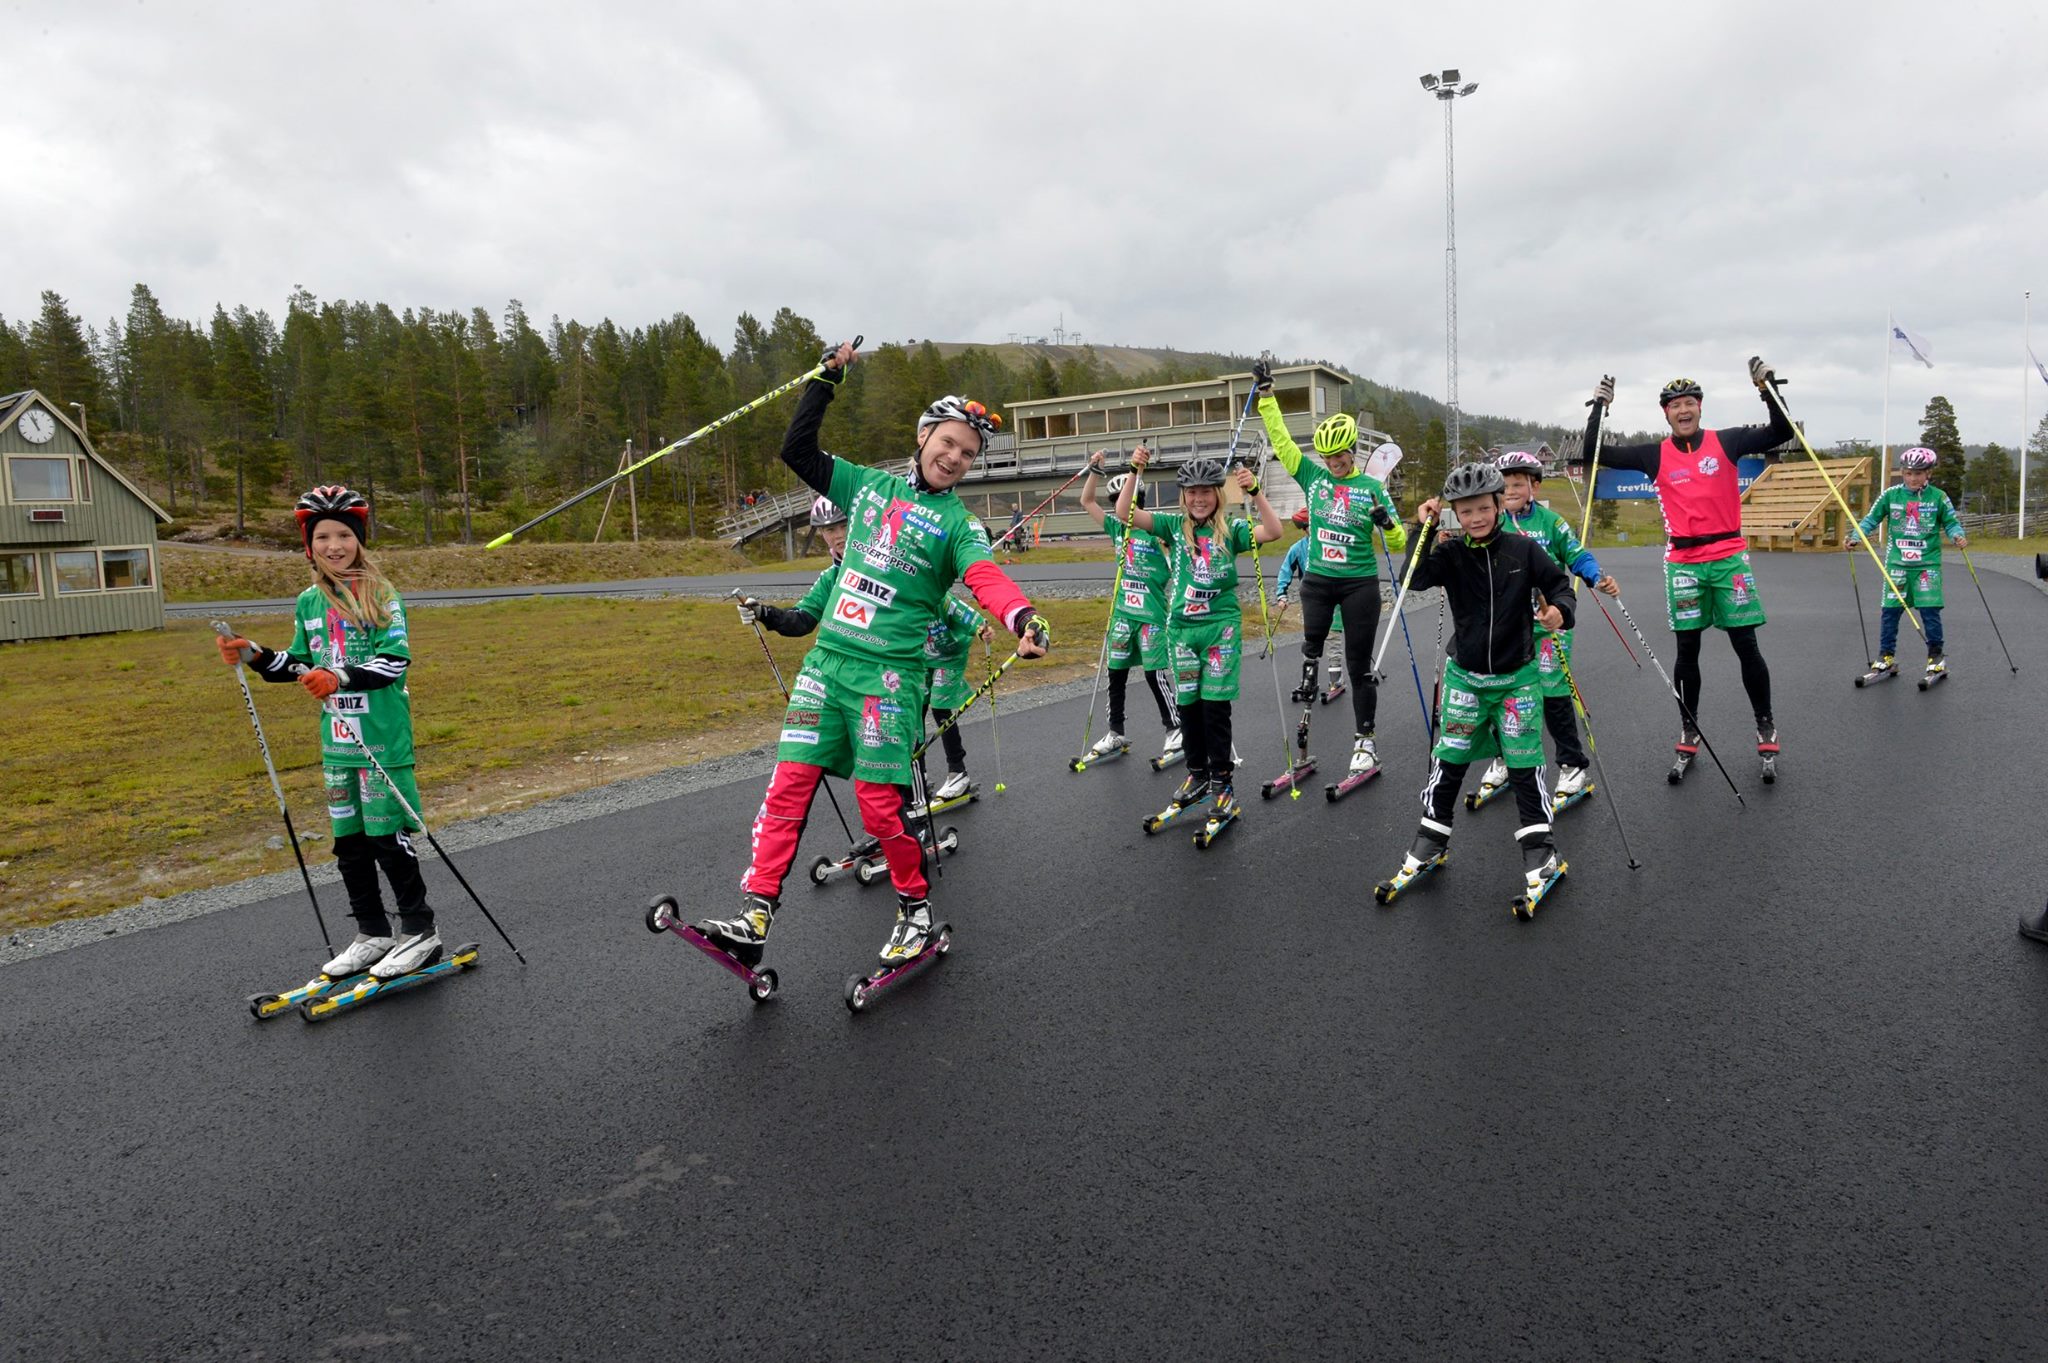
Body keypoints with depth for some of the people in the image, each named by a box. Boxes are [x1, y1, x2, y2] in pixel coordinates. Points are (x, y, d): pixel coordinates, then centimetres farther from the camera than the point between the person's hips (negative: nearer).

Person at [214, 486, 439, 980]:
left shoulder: (381, 596, -8)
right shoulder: (308, 603, 11)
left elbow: (395, 660, -16)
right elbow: (300, 665, 21)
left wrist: (342, 676, -27)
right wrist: (254, 657, 8)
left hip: (383, 741, -6)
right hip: (336, 744, 6)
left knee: (387, 837, -3)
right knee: (348, 840, 12)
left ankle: (420, 933, 11)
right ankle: (373, 934, 25)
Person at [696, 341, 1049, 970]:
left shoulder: (957, 523, 0)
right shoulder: (870, 486, 13)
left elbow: (986, 577, -19)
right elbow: (797, 450, 18)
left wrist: (1023, 617, -39)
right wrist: (826, 379, 13)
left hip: (889, 673, -4)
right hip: (825, 660, 4)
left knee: (880, 802, -7)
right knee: (789, 784, -1)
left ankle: (915, 908, 15)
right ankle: (755, 917, 3)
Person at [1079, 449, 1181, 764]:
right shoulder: (1117, 528, 7)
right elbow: (1087, 502, 11)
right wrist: (1095, 469, -3)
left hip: (1151, 615, -6)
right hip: (1122, 614, 6)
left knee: (1155, 675, -1)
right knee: (1116, 674, 10)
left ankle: (1176, 731, 14)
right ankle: (1115, 734, 22)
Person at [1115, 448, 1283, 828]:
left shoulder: (1231, 528, 0)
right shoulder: (1174, 526, 5)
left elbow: (1273, 532, -15)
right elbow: (1125, 513, -4)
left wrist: (1254, 492, -24)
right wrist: (1134, 472, -15)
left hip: (1221, 626, -3)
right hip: (1181, 627, 3)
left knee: (1215, 704, -4)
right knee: (1188, 704, 10)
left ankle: (1221, 782, 6)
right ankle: (1197, 773, 25)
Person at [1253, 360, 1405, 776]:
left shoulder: (1371, 487, 0)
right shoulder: (1313, 476, 4)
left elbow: (1398, 543, 1)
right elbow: (1281, 440, 3)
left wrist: (1388, 522, -21)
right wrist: (1266, 393, 0)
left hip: (1360, 583, -1)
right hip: (1318, 579, 1)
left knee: (1359, 664, 4)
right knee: (1312, 640, -25)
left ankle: (1364, 741, 14)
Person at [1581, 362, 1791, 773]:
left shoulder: (1727, 442, 2)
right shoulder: (1655, 455, 4)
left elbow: (1780, 433, -1)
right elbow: (1597, 453, 3)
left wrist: (1768, 389, -10)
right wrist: (1599, 408, -6)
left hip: (1729, 557, -1)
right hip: (1682, 564, 1)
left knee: (1746, 646, 1)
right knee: (1687, 650, 7)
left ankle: (1766, 728, 16)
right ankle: (1688, 734, 18)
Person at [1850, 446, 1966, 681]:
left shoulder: (1938, 497, 1)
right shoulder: (1890, 495, 2)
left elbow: (1951, 522, 6)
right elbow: (1871, 519, 7)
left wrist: (1958, 537, -13)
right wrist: (1855, 538, -7)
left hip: (1928, 564, -1)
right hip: (1896, 563, 1)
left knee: (1930, 610, -3)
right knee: (1890, 610, 2)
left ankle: (1936, 656, 12)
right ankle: (1886, 656, 13)